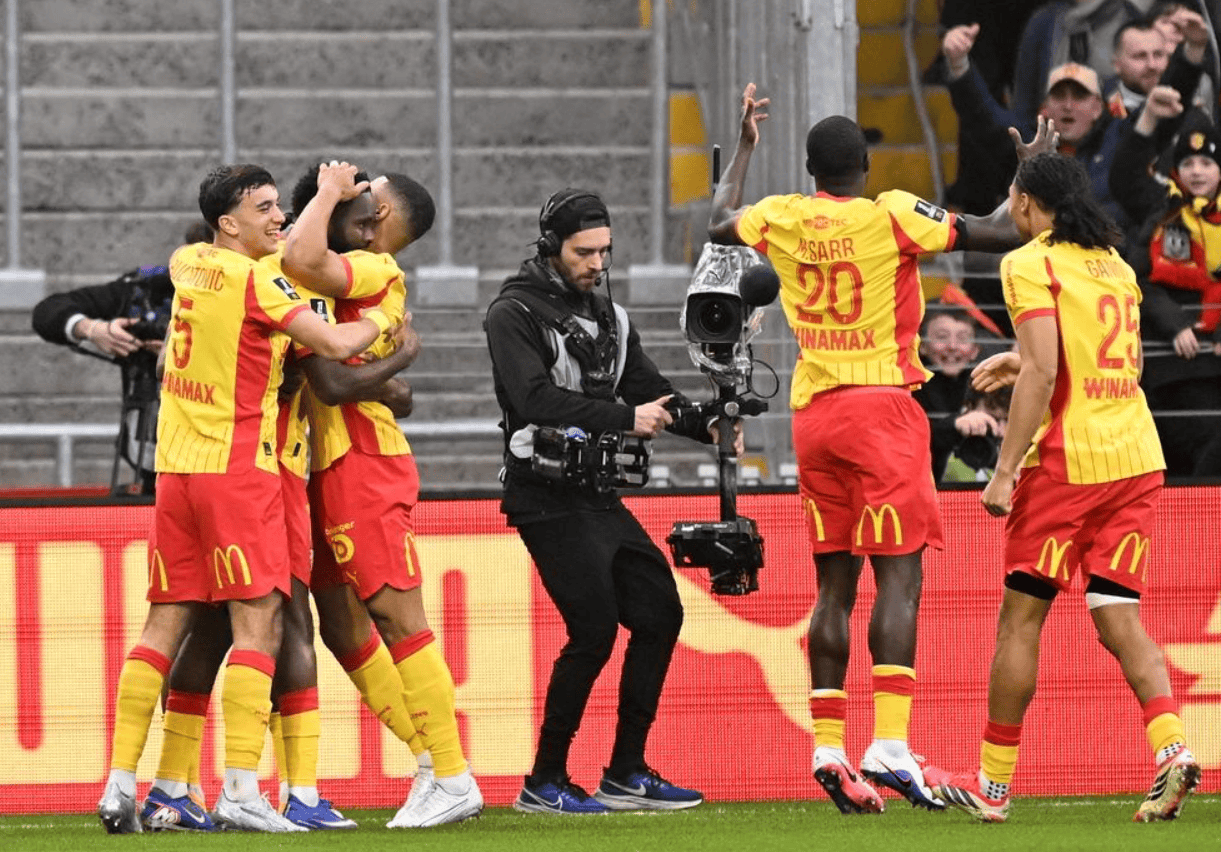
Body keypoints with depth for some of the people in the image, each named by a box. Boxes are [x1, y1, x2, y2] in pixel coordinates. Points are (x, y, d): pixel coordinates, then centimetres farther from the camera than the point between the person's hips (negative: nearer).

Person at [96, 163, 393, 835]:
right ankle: (240, 791, -15)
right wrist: (379, 321, 7)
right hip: (237, 467, -8)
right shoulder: (255, 280, -11)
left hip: (176, 467, 8)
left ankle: (120, 784, 5)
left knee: (165, 625, 9)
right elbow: (334, 346, -14)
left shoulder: (187, 265, 11)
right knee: (259, 625, -7)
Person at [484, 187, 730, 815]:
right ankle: (544, 783, -4)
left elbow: (649, 390, 13)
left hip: (599, 496, 8)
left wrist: (709, 426, -6)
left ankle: (626, 775, 14)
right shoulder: (514, 315, -10)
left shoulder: (607, 317, 15)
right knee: (594, 630, -14)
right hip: (547, 498, -8)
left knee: (658, 615, 6)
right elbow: (537, 398, -23)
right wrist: (624, 418, -31)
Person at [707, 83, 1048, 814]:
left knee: (835, 583, 10)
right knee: (899, 574, -8)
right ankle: (890, 746, -19)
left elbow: (720, 225, 27)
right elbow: (1004, 233, -10)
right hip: (882, 405, -5)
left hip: (813, 412, 5)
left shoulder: (781, 219, 4)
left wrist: (745, 147, 39)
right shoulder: (892, 216, -9)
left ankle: (827, 747, 6)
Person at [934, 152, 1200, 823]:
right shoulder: (1115, 264, 16)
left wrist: (1005, 470, -16)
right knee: (1119, 618, 5)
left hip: (1067, 459, -6)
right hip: (1136, 460, 6)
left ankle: (993, 784, 8)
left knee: (1020, 616, 3)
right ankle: (1170, 747, -17)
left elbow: (1043, 372, -17)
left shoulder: (1031, 265, -6)